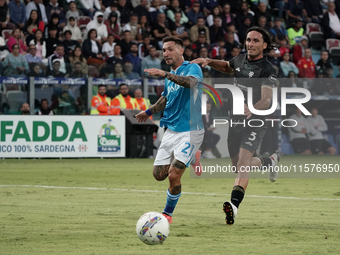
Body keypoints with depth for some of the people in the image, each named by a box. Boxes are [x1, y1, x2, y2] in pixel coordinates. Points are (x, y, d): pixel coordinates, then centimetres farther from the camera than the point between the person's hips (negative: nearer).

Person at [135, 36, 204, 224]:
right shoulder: (170, 76, 14)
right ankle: (191, 158, 29)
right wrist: (149, 111, 38)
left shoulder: (192, 68, -9)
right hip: (171, 130, 8)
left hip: (190, 131, -8)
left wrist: (165, 74, -44)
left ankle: (168, 214, 7)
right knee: (159, 174, 3)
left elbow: (190, 82, -33)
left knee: (174, 175, -14)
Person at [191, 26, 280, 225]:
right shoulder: (241, 59, 7)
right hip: (236, 120, 7)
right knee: (238, 166, 15)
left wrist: (252, 109, -44)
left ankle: (234, 205, -36)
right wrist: (208, 62, 12)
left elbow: (266, 101, -24)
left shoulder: (268, 70, -13)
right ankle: (270, 161, 44)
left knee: (243, 163, -24)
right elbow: (227, 67, 31)